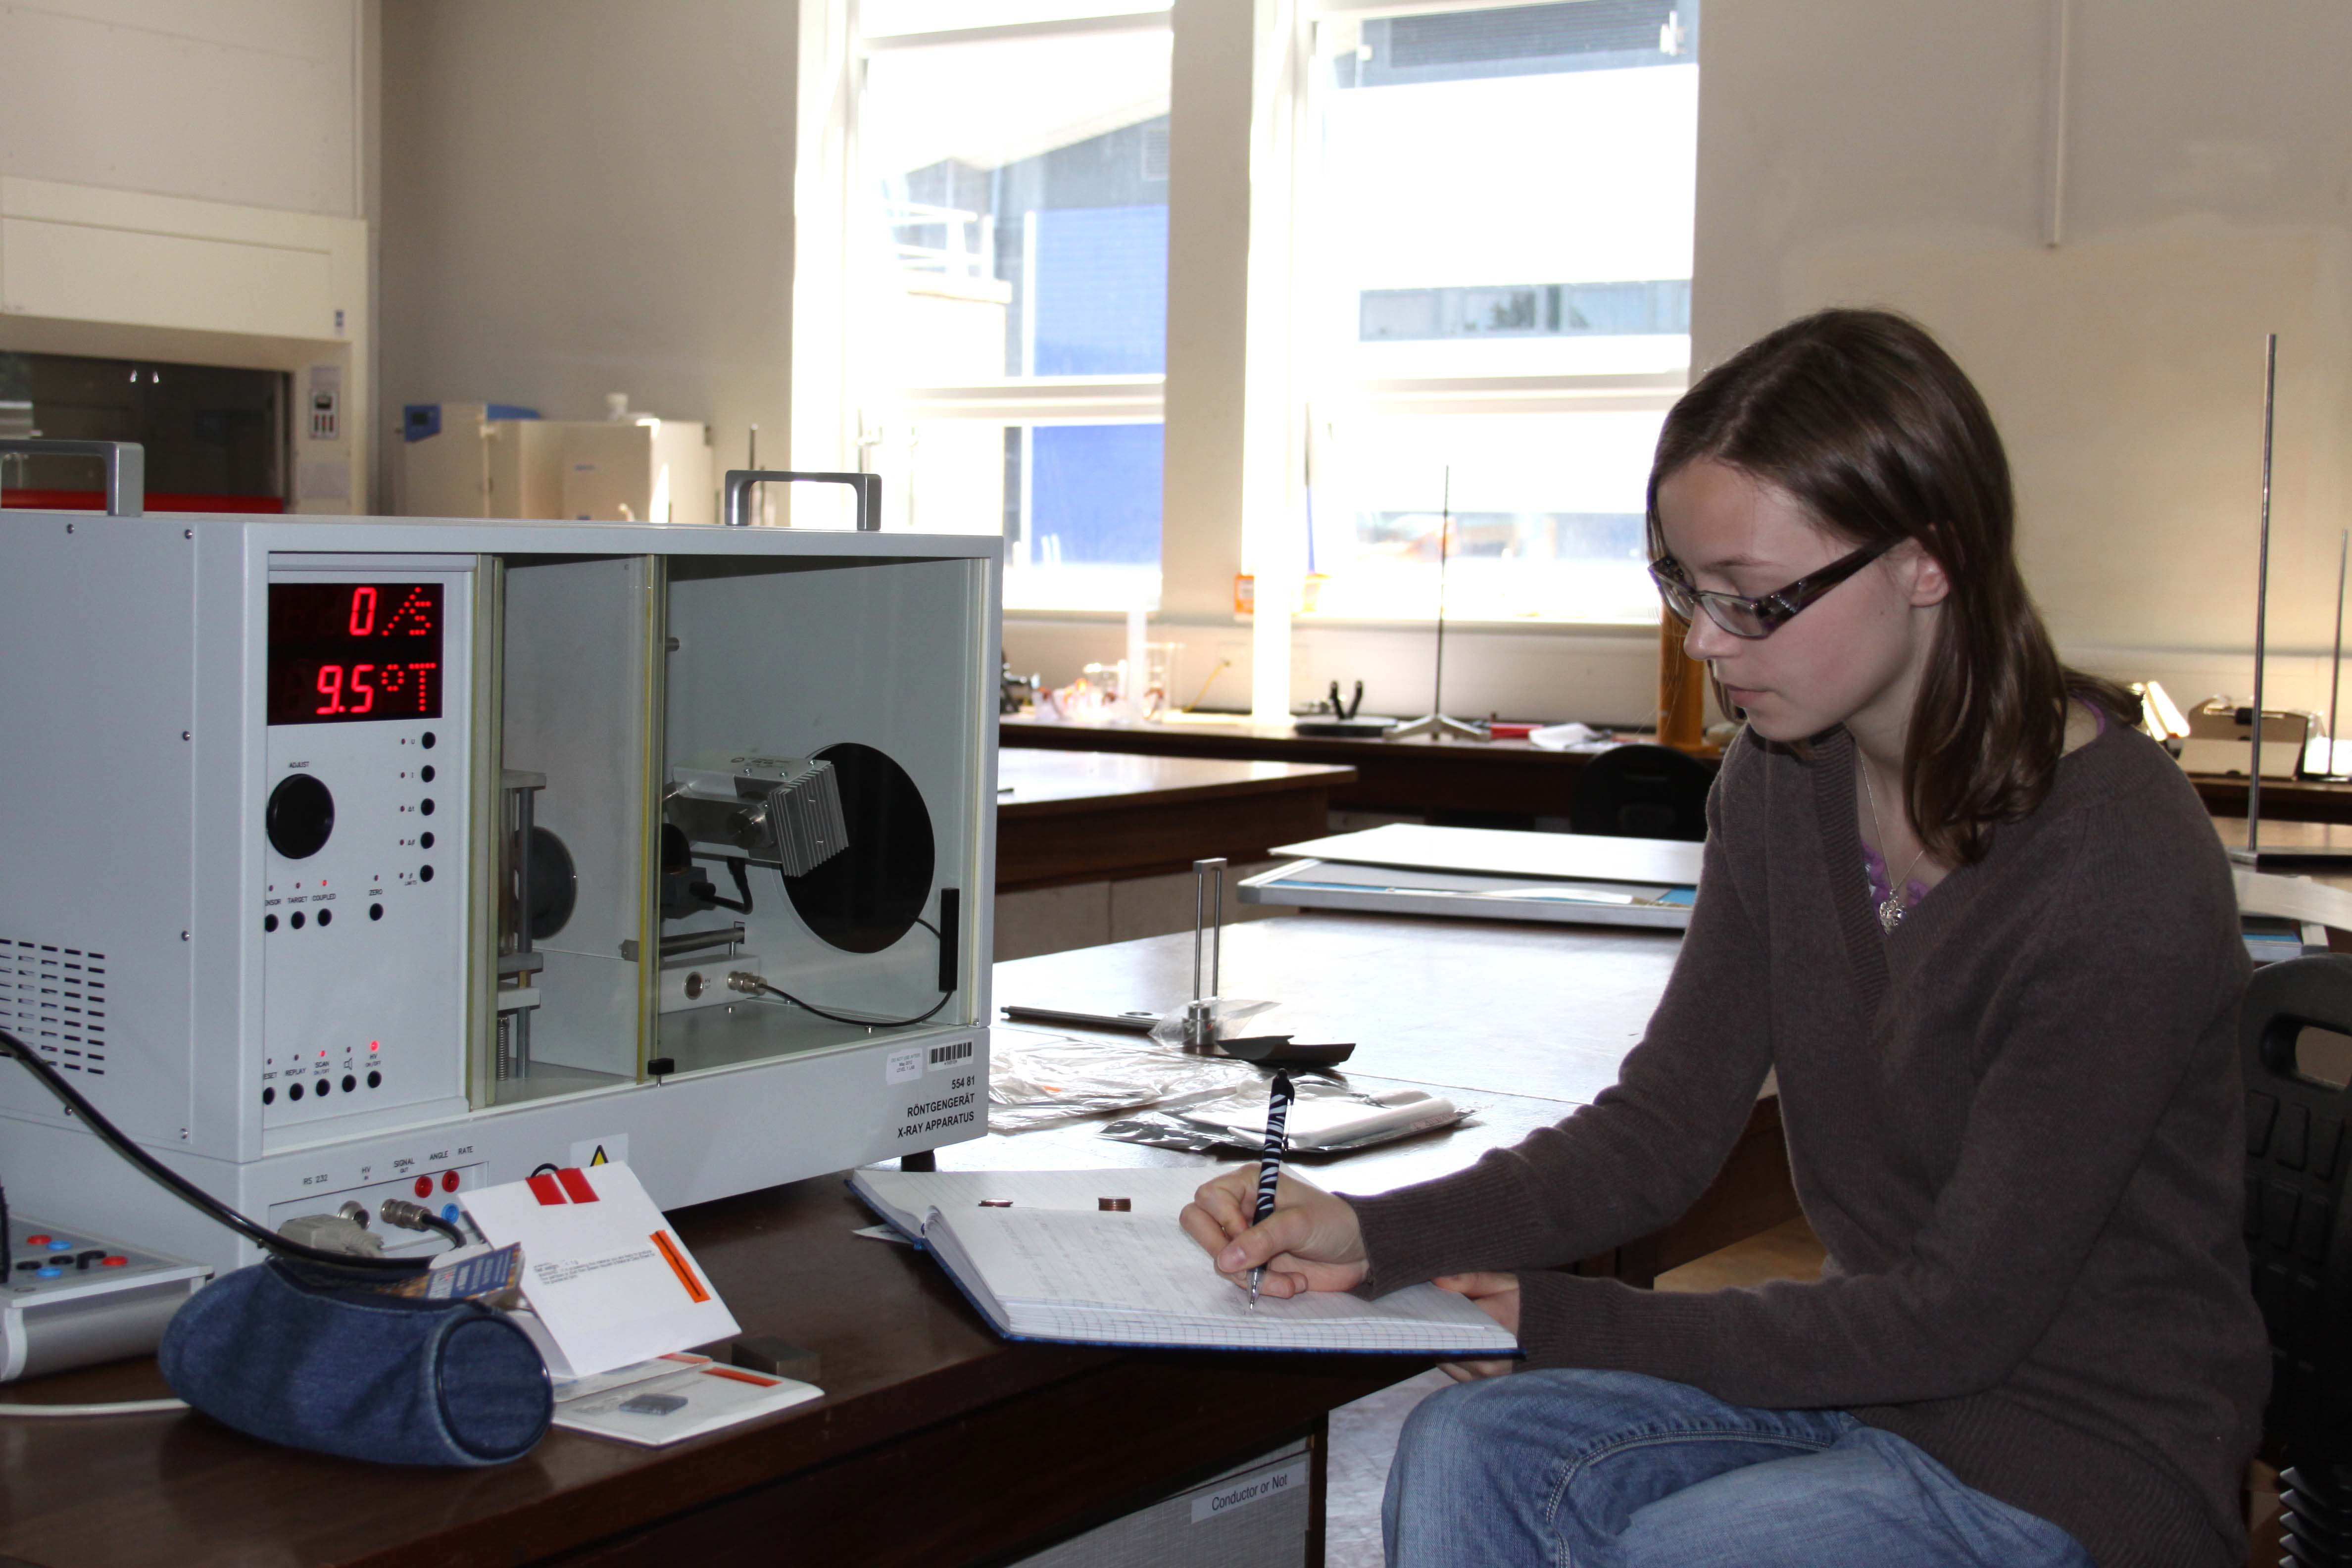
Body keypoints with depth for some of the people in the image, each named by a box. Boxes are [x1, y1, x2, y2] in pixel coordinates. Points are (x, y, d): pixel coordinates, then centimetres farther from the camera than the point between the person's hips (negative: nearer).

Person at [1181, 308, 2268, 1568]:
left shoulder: (2121, 874, -24)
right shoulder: (1780, 781, -1)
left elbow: (1964, 1312, -19)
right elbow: (1662, 1128, 2)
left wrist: (1563, 1320, -16)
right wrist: (1373, 1237, -14)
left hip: (2091, 1449, -6)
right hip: (1876, 1369, 7)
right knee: (1464, 1451, -15)